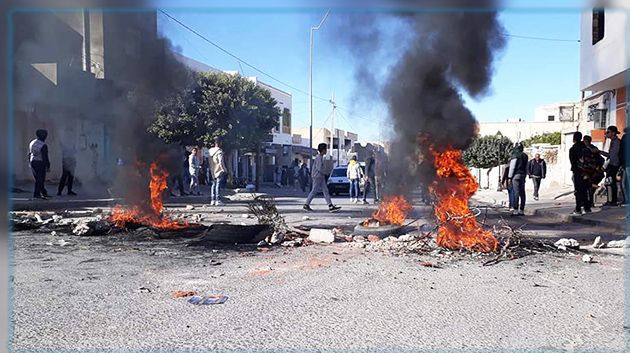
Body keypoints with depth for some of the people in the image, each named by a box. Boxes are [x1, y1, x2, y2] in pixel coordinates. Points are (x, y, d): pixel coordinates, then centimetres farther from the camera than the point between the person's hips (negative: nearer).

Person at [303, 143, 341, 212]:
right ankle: (306, 205, 10)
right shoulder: (319, 157, -16)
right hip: (317, 177, -9)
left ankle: (331, 206, -1)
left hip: (321, 177, 9)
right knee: (314, 191, -1)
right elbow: (319, 168, -22)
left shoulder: (321, 157, 15)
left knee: (325, 191, 2)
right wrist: (325, 173, -10)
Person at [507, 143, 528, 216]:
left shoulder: (515, 155, -8)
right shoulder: (525, 156, 15)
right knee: (522, 193, 7)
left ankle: (516, 210, -11)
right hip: (523, 176, 7)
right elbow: (526, 168, 18)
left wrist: (509, 177, -8)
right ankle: (522, 210, 10)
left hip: (516, 175, -7)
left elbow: (512, 167, -11)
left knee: (516, 193, -9)